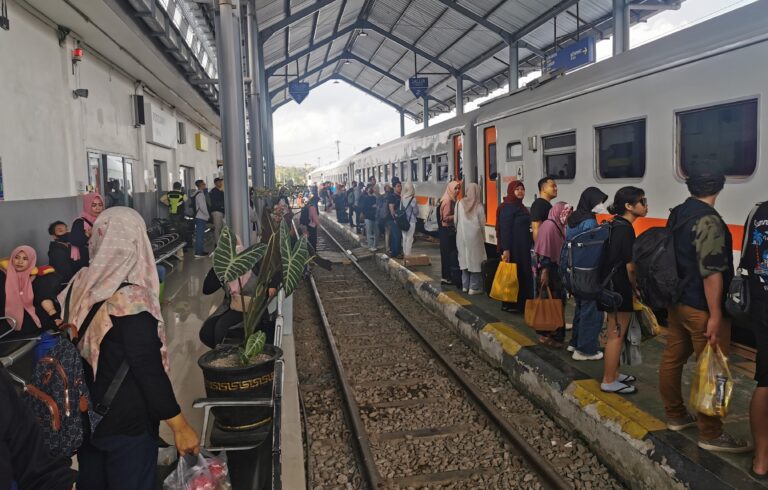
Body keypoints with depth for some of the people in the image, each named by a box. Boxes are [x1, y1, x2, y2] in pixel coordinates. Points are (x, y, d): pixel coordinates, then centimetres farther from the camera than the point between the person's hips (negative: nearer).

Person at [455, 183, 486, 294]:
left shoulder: (459, 203, -5)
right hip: (474, 236, -3)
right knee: (475, 260, 5)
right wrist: (483, 237, 12)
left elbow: (456, 220, 3)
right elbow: (482, 224, -2)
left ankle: (465, 285, 18)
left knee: (465, 260, 12)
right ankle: (474, 287, 6)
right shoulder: (478, 206, -9)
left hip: (462, 236, 3)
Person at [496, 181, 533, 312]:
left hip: (523, 248, 9)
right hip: (512, 248, -9)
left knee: (523, 275, 12)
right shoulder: (508, 207, -13)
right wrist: (505, 249, -23)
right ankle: (509, 304, 8)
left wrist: (529, 244, 21)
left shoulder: (520, 206, 15)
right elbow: (505, 229, -18)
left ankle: (521, 304, 21)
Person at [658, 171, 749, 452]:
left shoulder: (677, 214, 7)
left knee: (672, 358, 15)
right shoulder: (709, 221, -19)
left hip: (676, 301, 9)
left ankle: (675, 416, 30)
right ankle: (711, 435, 10)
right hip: (701, 308, -9)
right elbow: (711, 272, -23)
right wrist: (715, 316, -21)